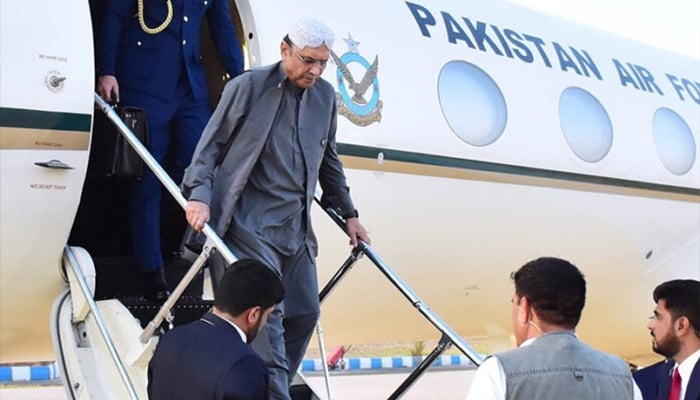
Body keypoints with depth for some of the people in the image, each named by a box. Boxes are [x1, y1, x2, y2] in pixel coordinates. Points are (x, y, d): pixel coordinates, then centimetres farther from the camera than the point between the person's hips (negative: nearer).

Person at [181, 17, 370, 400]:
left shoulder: (325, 95, 11)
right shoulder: (247, 87, -5)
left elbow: (328, 160, 22)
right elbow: (211, 145, -4)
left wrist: (348, 213, 22)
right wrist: (199, 195, -18)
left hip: (296, 228, 6)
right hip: (249, 223, -6)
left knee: (304, 312, 6)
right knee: (265, 311, -12)